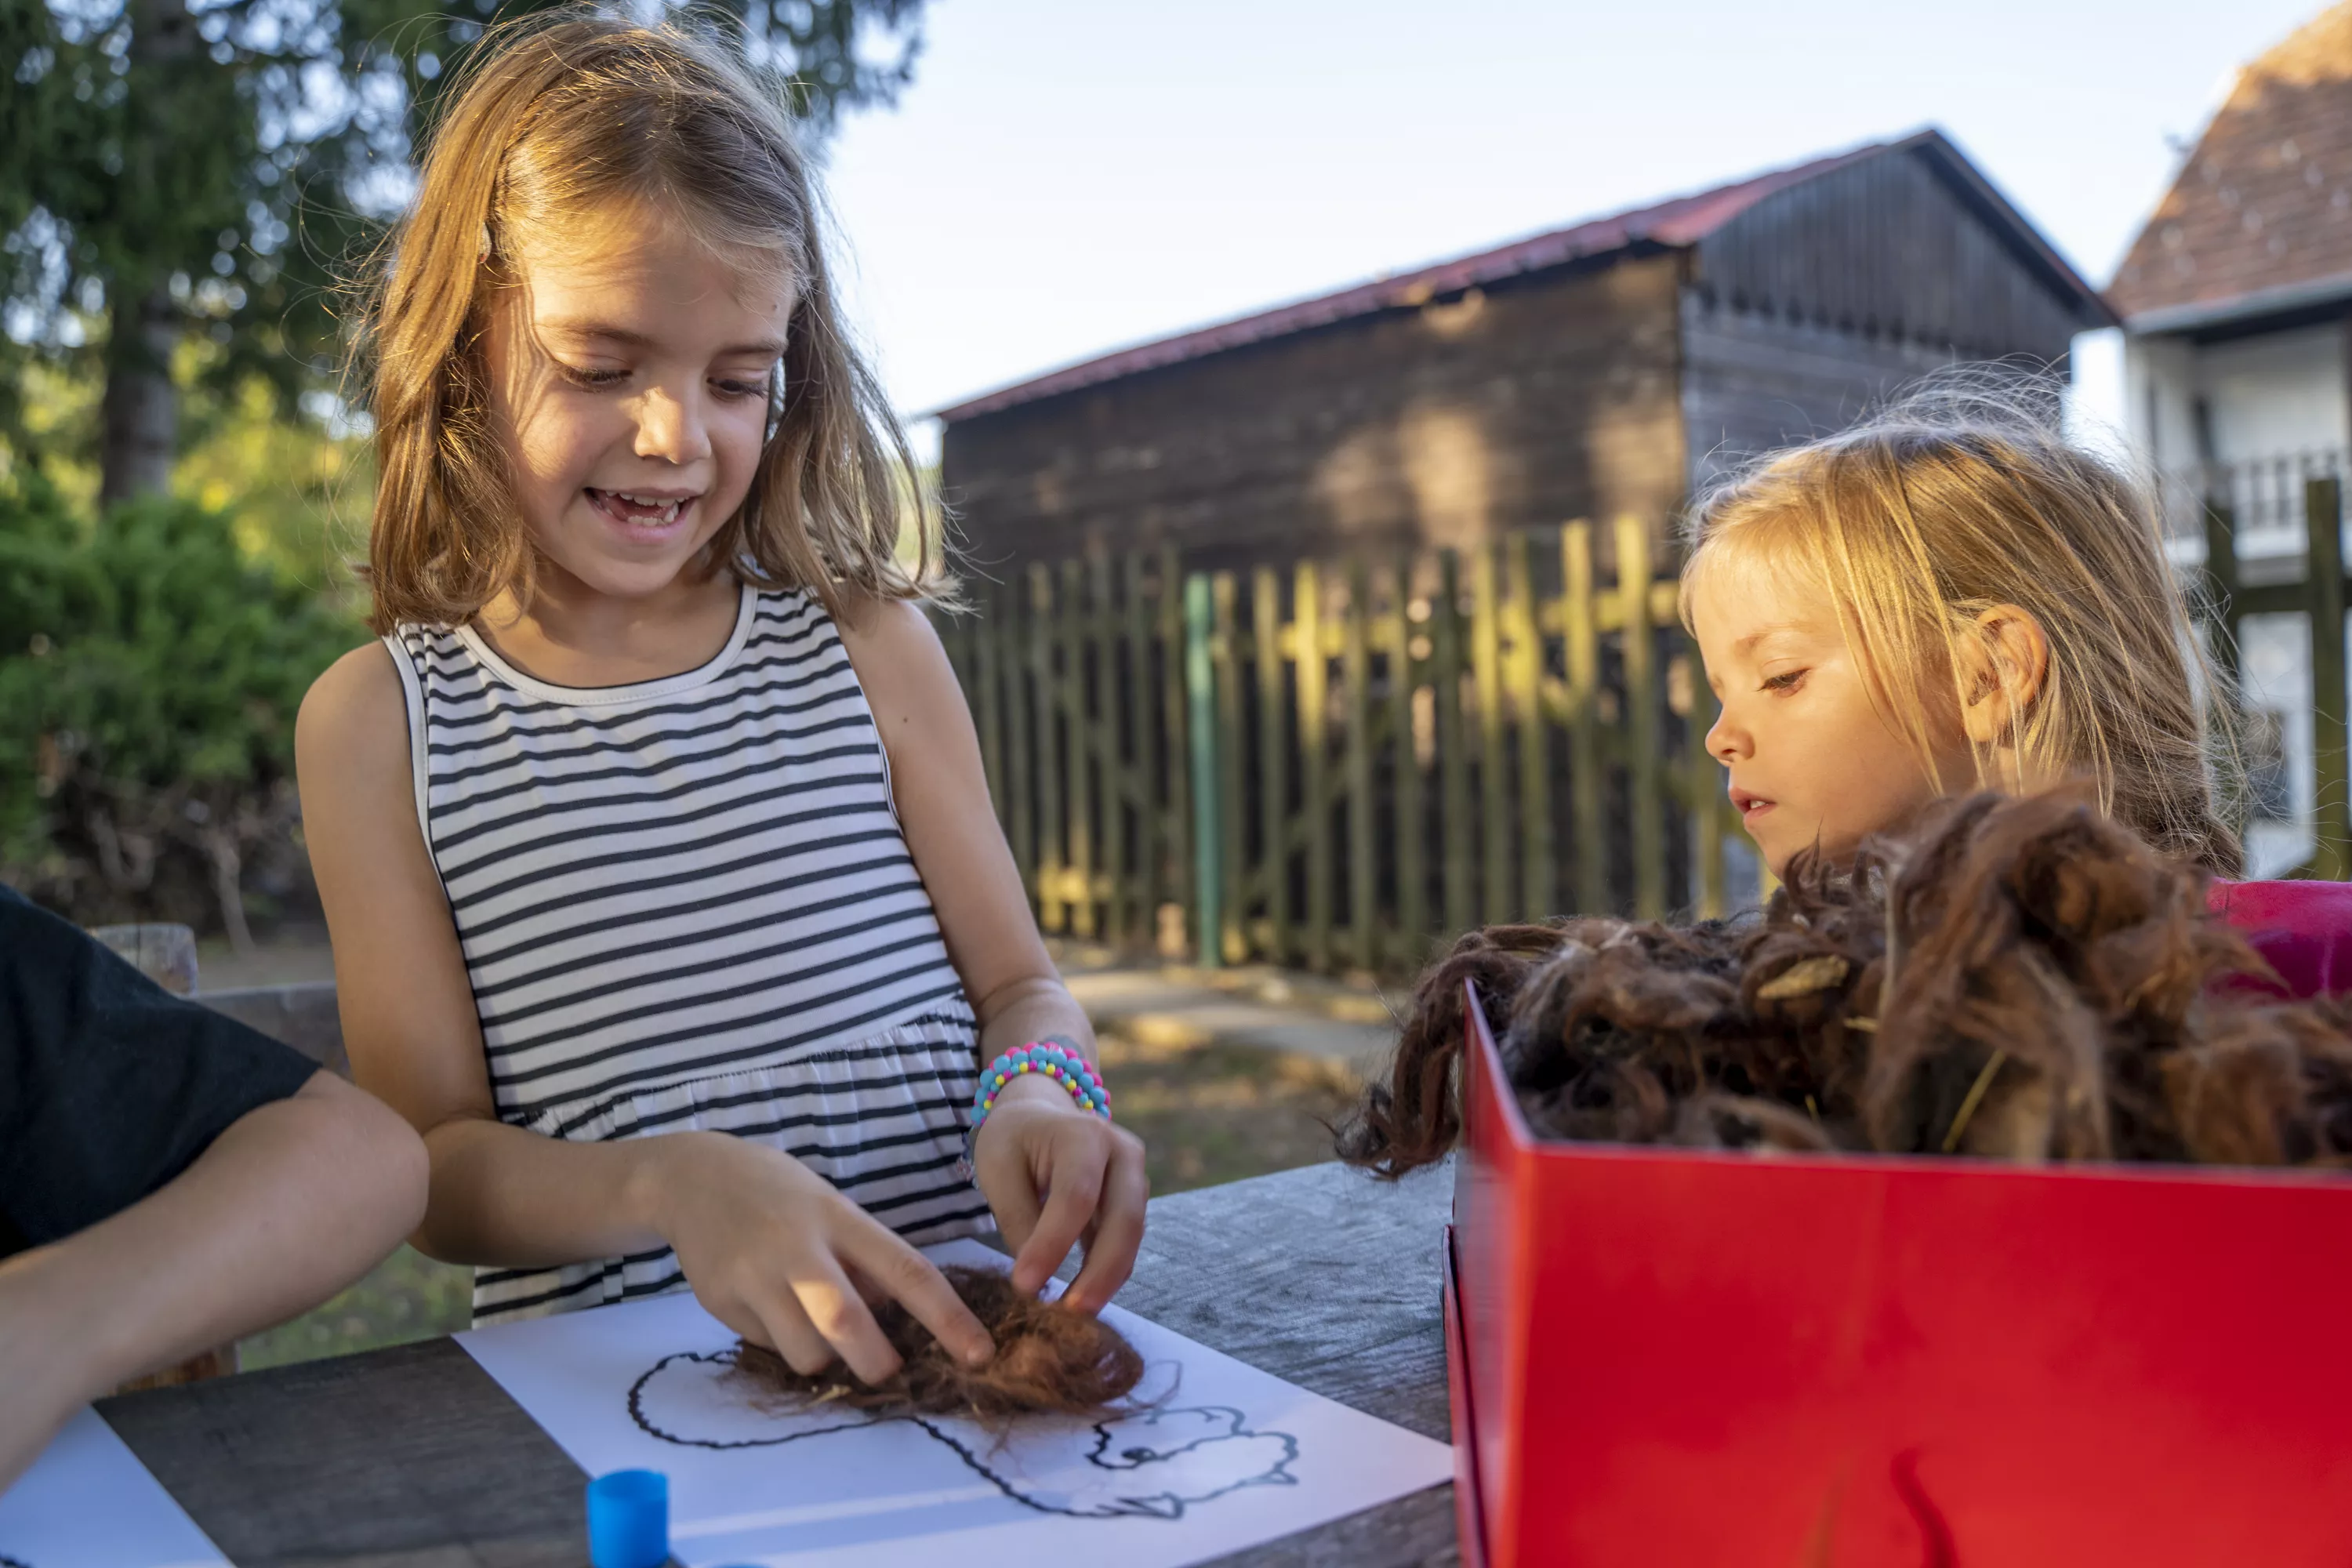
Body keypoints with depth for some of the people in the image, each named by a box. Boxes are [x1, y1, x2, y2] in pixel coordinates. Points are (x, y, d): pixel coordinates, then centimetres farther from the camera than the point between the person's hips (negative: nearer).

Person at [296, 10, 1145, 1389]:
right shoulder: (376, 722, 3)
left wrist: (1038, 1094, -13)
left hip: (961, 1335, 2)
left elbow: (1018, 985, 11)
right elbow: (432, 1168, 1)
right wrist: (672, 1183, -20)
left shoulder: (866, 643, 6)